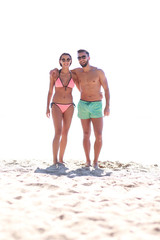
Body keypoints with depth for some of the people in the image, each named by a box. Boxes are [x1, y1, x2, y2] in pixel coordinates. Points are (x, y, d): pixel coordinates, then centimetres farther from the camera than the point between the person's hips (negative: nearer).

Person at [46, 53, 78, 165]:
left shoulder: (73, 76, 3)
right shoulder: (54, 74, -2)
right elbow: (50, 92, 3)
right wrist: (47, 108, -1)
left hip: (69, 106, 3)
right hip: (56, 106, -3)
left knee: (65, 133, 4)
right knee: (58, 132, -16)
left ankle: (61, 160, 14)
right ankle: (55, 161, -18)